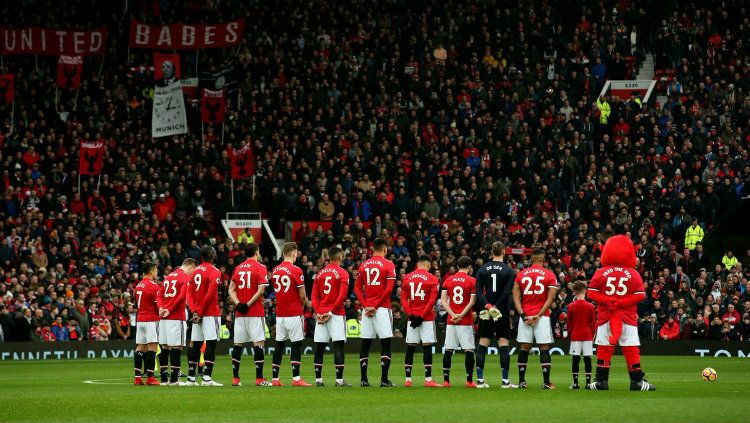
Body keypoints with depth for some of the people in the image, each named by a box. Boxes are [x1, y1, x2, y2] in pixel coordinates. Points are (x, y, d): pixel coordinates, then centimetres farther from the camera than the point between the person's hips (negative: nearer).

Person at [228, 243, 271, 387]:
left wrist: (238, 303, -2)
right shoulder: (260, 268, -5)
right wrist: (248, 304, -12)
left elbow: (231, 290, 9)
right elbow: (261, 289, -15)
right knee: (258, 343, -4)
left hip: (239, 314, 5)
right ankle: (259, 379, -8)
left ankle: (235, 378, 9)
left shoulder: (238, 268, 12)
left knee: (238, 344, 8)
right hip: (255, 312, -5)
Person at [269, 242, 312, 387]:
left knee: (279, 345, 9)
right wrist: (302, 305, 12)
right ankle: (296, 378, -7)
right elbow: (302, 296, -10)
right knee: (296, 345, -3)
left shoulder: (275, 270, 8)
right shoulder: (296, 271, -12)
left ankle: (275, 378, 10)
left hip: (279, 314, 6)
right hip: (294, 314, -6)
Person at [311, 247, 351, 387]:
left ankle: (318, 379, 6)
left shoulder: (320, 273, 12)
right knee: (338, 347, -5)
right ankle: (339, 380, -9)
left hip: (321, 314, 5)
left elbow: (314, 295, 6)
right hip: (336, 314, -5)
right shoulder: (342, 273, -4)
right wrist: (331, 312, -10)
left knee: (319, 348, 7)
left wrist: (318, 312, 0)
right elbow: (342, 295, -13)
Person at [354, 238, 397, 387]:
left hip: (367, 309, 4)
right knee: (386, 343, -1)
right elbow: (389, 289, -12)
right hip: (383, 308, -4)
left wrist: (366, 306, -1)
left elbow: (357, 289, 6)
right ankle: (384, 379, -6)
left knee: (365, 344, 7)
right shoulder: (388, 265, -4)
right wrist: (375, 306, -10)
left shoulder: (364, 265, 10)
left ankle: (364, 380, 5)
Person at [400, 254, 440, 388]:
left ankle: (408, 379, 7)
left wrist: (410, 314, -4)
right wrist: (422, 316, -10)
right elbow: (432, 300, -10)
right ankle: (428, 379, -7)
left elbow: (403, 298, 2)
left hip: (412, 318, 3)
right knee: (427, 348, -3)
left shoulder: (407, 278, 7)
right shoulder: (432, 279, -4)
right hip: (427, 319, -3)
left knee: (410, 349, 7)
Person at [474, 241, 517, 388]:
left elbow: (478, 291, -5)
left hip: (485, 311, 2)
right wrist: (496, 307, -13)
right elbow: (507, 293, -13)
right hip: (502, 311, -2)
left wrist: (487, 306, -13)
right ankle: (505, 381, -2)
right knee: (503, 343, 0)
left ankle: (480, 380, 4)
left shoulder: (483, 269, 5)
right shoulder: (509, 271, -3)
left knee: (482, 344, 6)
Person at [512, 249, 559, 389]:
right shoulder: (549, 275, 1)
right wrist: (539, 315, -8)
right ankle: (546, 382, -5)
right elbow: (551, 298, -7)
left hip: (525, 316, 2)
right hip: (542, 317, -2)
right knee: (544, 348, 0)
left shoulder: (521, 275, 8)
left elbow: (516, 296, 2)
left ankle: (521, 381, 6)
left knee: (524, 348, 7)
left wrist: (523, 315, -4)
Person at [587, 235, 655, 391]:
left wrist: (607, 300, -6)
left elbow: (592, 293, -3)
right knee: (631, 349, 2)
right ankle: (637, 381, 4)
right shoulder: (633, 274, -2)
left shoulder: (600, 273, 0)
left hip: (605, 316, 1)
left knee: (604, 348, 5)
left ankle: (601, 381, 5)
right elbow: (640, 295, -6)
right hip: (628, 317, -1)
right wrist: (624, 302, -6)